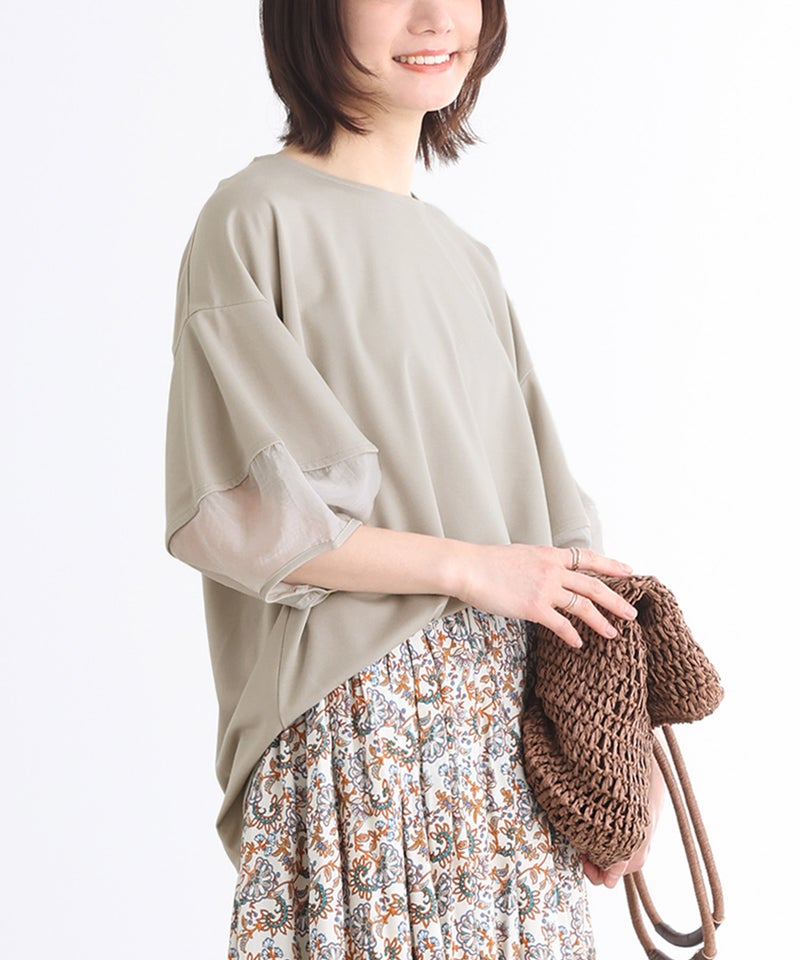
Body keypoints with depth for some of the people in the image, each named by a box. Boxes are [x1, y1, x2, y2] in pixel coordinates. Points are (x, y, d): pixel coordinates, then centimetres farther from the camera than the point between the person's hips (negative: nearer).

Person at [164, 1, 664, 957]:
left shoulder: (467, 261, 15)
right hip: (355, 723, -6)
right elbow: (223, 512, -13)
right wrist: (467, 566, -11)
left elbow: (548, 531, 12)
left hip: (507, 719, 6)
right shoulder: (257, 218, -5)